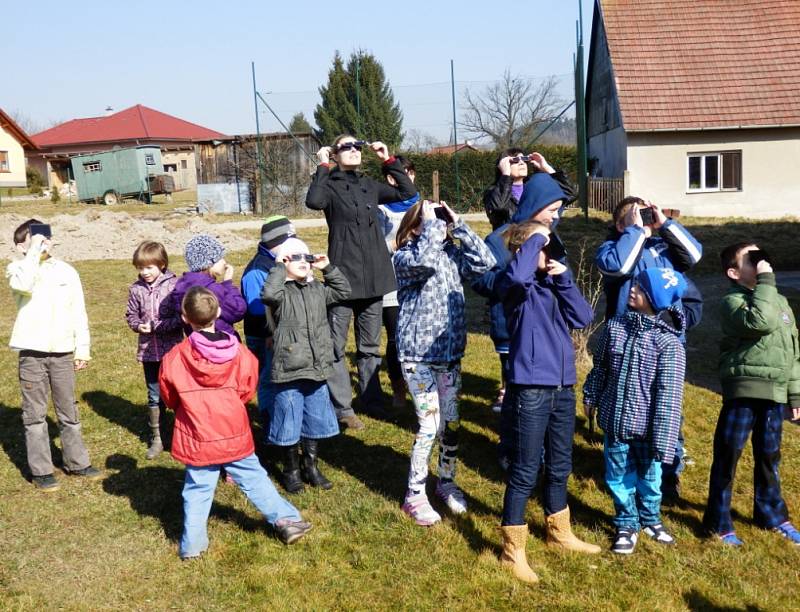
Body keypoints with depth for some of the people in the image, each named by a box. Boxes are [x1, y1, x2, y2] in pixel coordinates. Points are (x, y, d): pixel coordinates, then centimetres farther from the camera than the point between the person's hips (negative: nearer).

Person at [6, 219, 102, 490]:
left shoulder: (66, 271, 5)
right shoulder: (18, 268, -3)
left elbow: (78, 312, 8)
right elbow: (23, 285, -29)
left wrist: (82, 348, 6)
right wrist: (34, 251, -19)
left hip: (63, 352, 2)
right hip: (32, 353, -2)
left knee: (69, 411, 12)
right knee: (35, 414, 6)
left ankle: (76, 462, 25)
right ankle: (41, 471, 15)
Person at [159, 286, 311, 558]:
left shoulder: (174, 359, -13)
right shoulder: (239, 353, -9)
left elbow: (169, 398, 3)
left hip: (197, 439, -1)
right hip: (234, 434, 1)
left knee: (197, 490, 11)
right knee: (254, 479, 15)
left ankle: (192, 544, 18)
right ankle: (287, 520, 21)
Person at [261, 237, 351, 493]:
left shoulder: (317, 290, 11)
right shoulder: (281, 292, -9)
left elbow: (343, 291, 20)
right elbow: (268, 294, -31)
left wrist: (328, 268, 11)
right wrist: (279, 267, -20)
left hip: (317, 370, 6)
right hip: (289, 373, -6)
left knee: (315, 422, 16)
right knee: (289, 424, 5)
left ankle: (311, 466, 33)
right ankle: (291, 470, 23)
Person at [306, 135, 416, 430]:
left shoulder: (370, 185, 13)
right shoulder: (330, 185, -3)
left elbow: (408, 192, 11)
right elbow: (313, 201, -24)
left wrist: (389, 160, 8)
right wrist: (322, 167, -15)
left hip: (374, 276, 6)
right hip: (343, 275, -5)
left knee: (370, 345, 15)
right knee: (336, 345, -2)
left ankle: (371, 399, 27)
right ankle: (341, 408, 6)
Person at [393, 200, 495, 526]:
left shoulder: (451, 255, 5)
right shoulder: (405, 257, -11)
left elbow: (485, 261, -8)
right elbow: (425, 260, -33)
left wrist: (458, 224, -9)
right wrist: (431, 222, -21)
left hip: (450, 353, 6)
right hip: (418, 355, -6)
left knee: (451, 422, 13)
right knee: (429, 425, -5)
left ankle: (446, 481, 34)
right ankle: (415, 496, 11)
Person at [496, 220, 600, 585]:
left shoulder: (553, 284, 12)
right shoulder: (515, 286, -9)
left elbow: (583, 318, 2)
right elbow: (516, 275, -34)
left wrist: (564, 277, -7)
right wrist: (536, 237, -19)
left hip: (562, 388, 7)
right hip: (530, 390, -7)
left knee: (560, 467, 21)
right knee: (524, 472, 2)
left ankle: (559, 532, 41)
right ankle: (513, 550, 17)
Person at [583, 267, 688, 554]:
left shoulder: (669, 342, -17)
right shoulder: (615, 326, -4)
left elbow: (669, 396, -18)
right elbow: (600, 367, 11)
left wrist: (663, 441, -18)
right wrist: (591, 397, 19)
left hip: (646, 425, -3)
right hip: (615, 420, 3)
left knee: (649, 476, 17)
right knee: (619, 476, 14)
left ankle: (650, 518, 43)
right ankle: (627, 524, 34)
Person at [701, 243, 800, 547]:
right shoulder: (733, 301, -9)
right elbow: (761, 322, -29)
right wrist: (765, 282, -20)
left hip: (775, 393, 7)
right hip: (743, 391, -6)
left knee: (769, 456, 18)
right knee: (728, 456, 1)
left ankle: (770, 514, 35)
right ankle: (718, 522, 12)